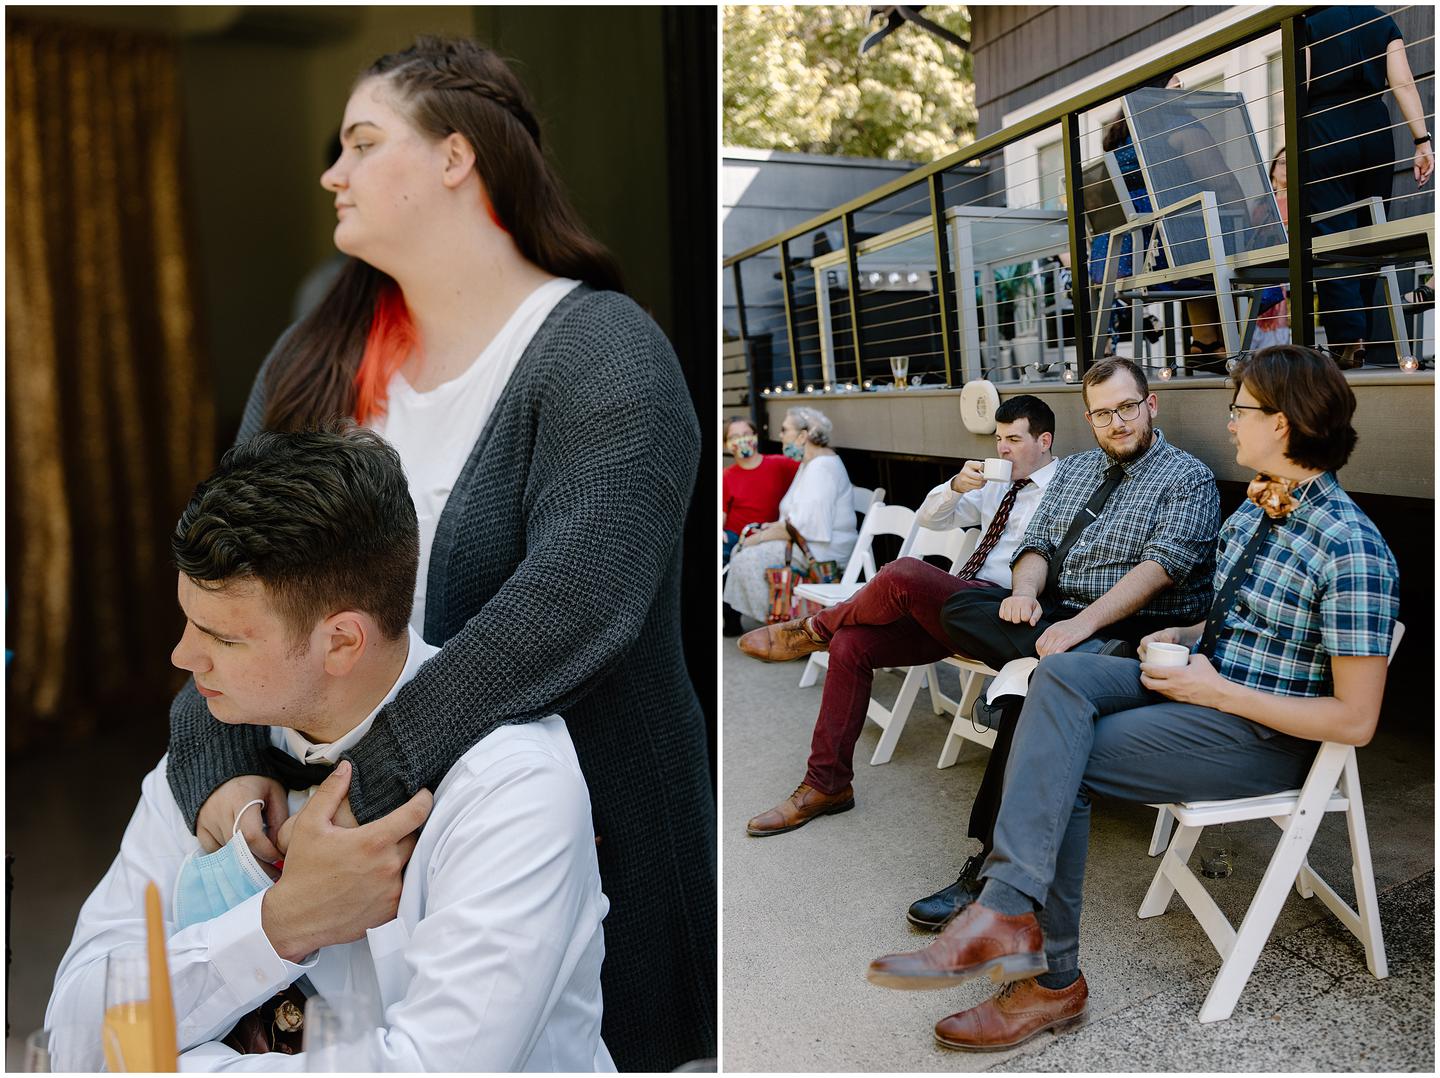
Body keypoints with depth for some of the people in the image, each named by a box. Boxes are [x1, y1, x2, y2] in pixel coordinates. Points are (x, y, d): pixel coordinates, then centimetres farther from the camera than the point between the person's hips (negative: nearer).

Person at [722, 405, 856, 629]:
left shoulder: (822, 467, -19)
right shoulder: (810, 463, 16)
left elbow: (806, 525, -25)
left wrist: (763, 536, -17)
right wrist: (774, 526, 7)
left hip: (822, 549, -11)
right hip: (806, 542, 11)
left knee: (749, 558, -19)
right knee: (742, 550, 3)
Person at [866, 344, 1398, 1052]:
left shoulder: (1352, 551, -18)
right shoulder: (1252, 511, 9)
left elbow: (1355, 720, -18)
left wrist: (1217, 691, -18)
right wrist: (1181, 639, 3)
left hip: (1265, 736, -7)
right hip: (1203, 685, 8)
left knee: (1060, 769, -20)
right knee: (1061, 674, -22)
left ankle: (1052, 979, -9)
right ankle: (1011, 913, -30)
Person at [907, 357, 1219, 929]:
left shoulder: (1189, 478, 0)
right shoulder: (1073, 469, 20)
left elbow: (1162, 565, -15)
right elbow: (1036, 545, 14)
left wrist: (1082, 623, -28)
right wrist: (1025, 592, -11)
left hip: (1133, 632, -6)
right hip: (1053, 615, 6)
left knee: (1029, 687, -32)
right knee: (960, 609, -22)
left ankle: (991, 864, -25)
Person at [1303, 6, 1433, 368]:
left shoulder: (1309, 23, 6)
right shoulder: (1382, 20, 14)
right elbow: (1403, 83, 3)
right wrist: (1422, 140, -1)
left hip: (1325, 136, -4)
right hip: (1376, 134, 4)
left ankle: (1348, 340, -22)